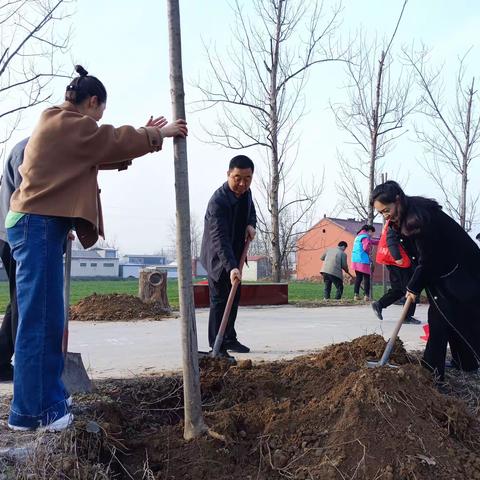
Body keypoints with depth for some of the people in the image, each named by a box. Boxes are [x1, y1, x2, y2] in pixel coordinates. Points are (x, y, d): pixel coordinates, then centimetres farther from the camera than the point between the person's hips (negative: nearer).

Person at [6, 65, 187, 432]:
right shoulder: (64, 122, -8)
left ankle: (49, 396, 19)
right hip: (38, 225, -10)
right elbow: (113, 140, -6)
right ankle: (31, 410, -3)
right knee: (38, 317, -9)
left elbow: (105, 153, 24)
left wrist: (144, 135, 20)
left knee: (49, 318, 11)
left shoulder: (64, 127, 22)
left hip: (41, 225, 10)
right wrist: (158, 135, 7)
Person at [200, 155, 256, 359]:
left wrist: (251, 224, -6)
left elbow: (251, 210, 18)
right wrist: (231, 267, -51)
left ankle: (229, 339, 28)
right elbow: (220, 238, -40)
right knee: (219, 300, -7)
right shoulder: (218, 202, -30)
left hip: (235, 254, 8)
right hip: (218, 258, -8)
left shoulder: (246, 192, -4)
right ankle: (217, 346, 0)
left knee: (234, 297, 15)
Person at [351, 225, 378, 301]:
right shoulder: (365, 236, -9)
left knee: (358, 277, 10)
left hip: (356, 260, 9)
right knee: (366, 278, -2)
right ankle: (366, 295, -4)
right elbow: (366, 247, -19)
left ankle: (356, 294, 7)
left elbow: (371, 241, 26)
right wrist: (369, 252, 0)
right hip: (363, 260, -9)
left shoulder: (359, 235, 21)